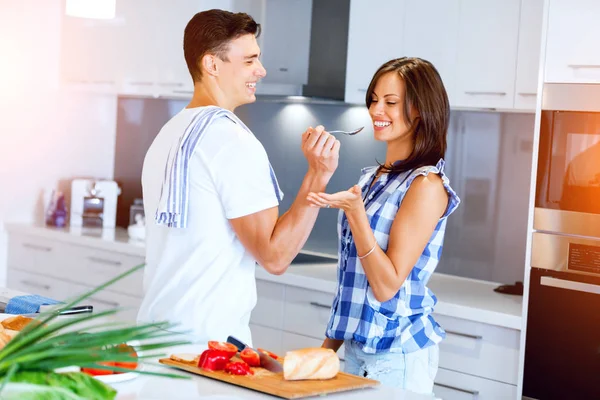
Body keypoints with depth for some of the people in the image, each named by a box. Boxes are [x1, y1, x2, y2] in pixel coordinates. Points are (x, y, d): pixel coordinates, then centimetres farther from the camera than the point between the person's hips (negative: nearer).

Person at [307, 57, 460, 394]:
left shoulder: (426, 185, -15)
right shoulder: (372, 178, 9)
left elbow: (387, 285, -19)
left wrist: (354, 211, -28)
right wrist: (329, 346, 16)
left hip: (396, 356, -7)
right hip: (356, 347, 7)